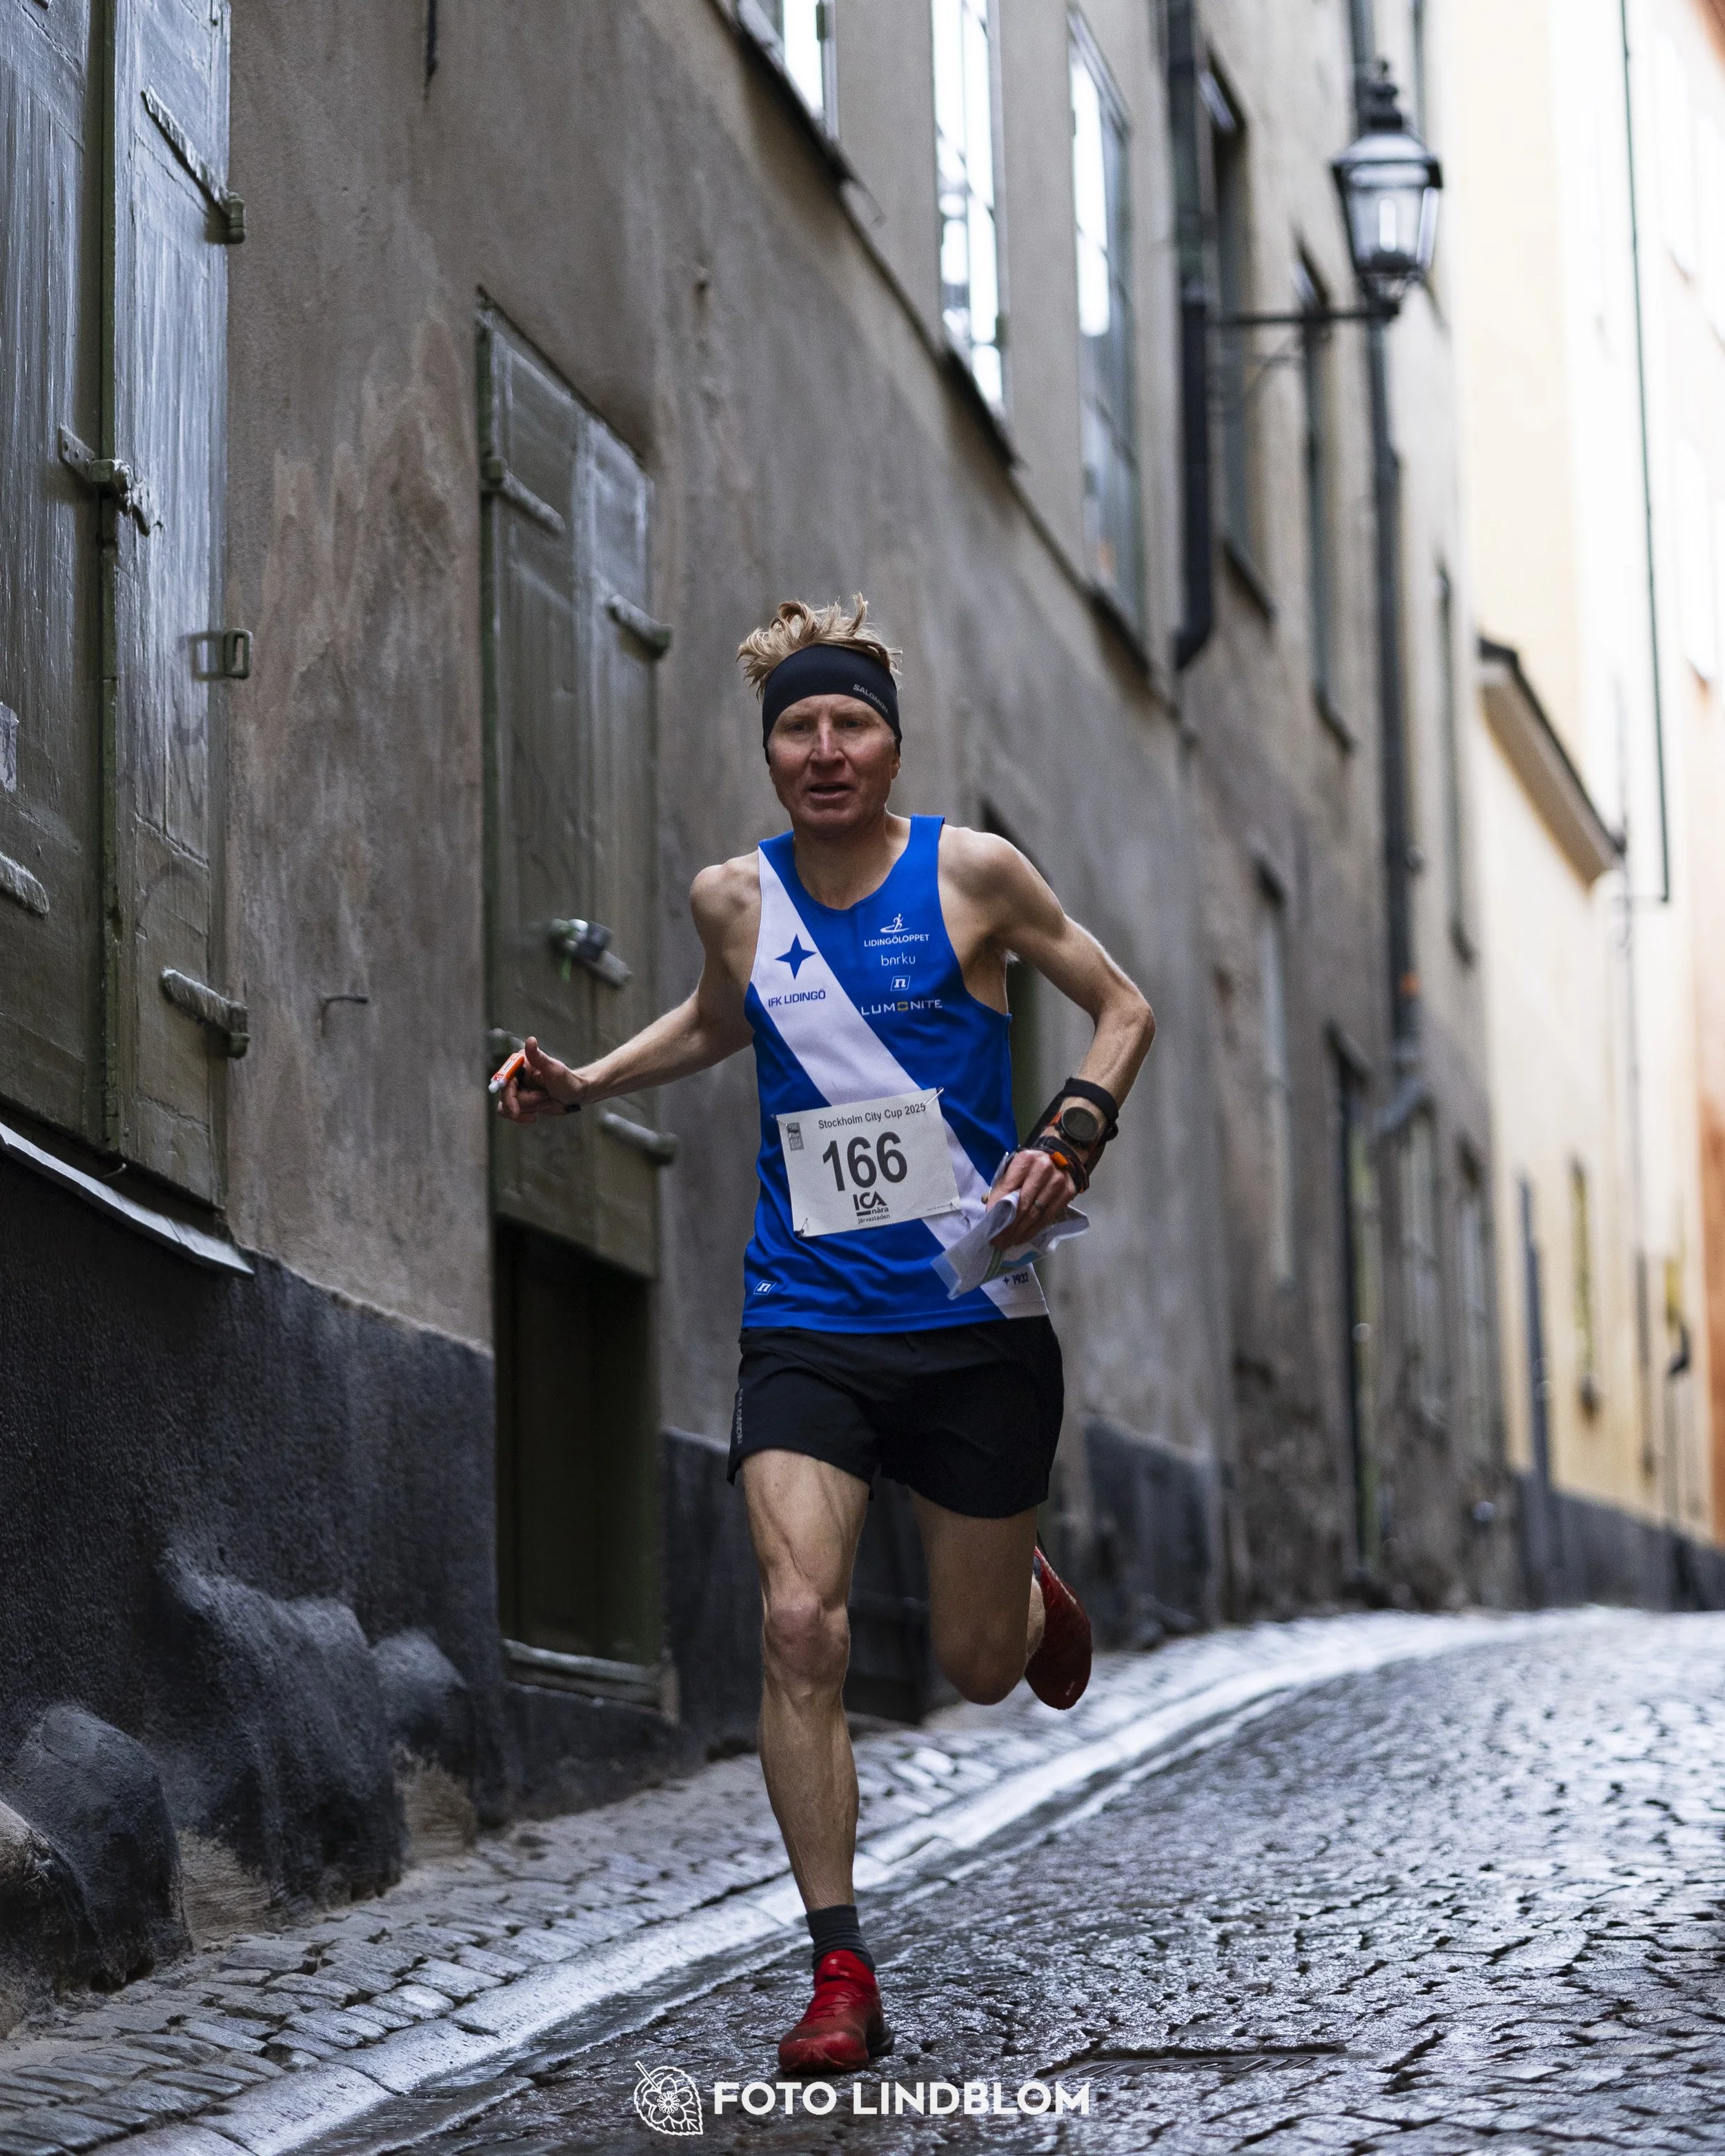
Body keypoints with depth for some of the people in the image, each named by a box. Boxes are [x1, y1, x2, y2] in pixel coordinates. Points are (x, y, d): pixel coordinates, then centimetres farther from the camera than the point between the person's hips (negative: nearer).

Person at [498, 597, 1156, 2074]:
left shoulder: (970, 871, -4)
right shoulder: (735, 897, 4)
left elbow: (1123, 1006, 6)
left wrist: (1069, 1140, -10)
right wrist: (586, 1085, 13)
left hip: (976, 1317, -1)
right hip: (807, 1320, 1)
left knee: (979, 1667, 9)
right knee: (801, 1623, -17)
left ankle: (1034, 1597, 49)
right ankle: (842, 1975, -7)